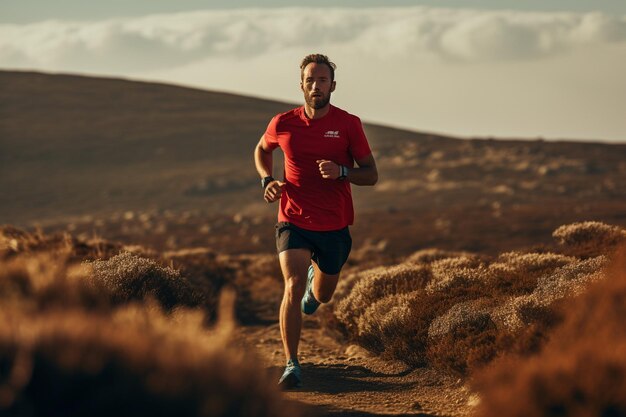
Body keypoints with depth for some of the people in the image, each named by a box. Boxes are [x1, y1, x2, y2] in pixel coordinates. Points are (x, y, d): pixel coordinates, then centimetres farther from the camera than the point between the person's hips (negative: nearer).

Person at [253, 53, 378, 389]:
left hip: (334, 226, 1)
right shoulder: (283, 124, -4)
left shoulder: (348, 124, -6)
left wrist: (341, 172, -23)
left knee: (323, 296, 17)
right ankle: (292, 367, -16)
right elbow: (261, 151, 19)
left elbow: (371, 175, -3)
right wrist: (267, 181, -1)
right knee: (293, 286, -22)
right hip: (293, 221, -1)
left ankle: (315, 277, 57)